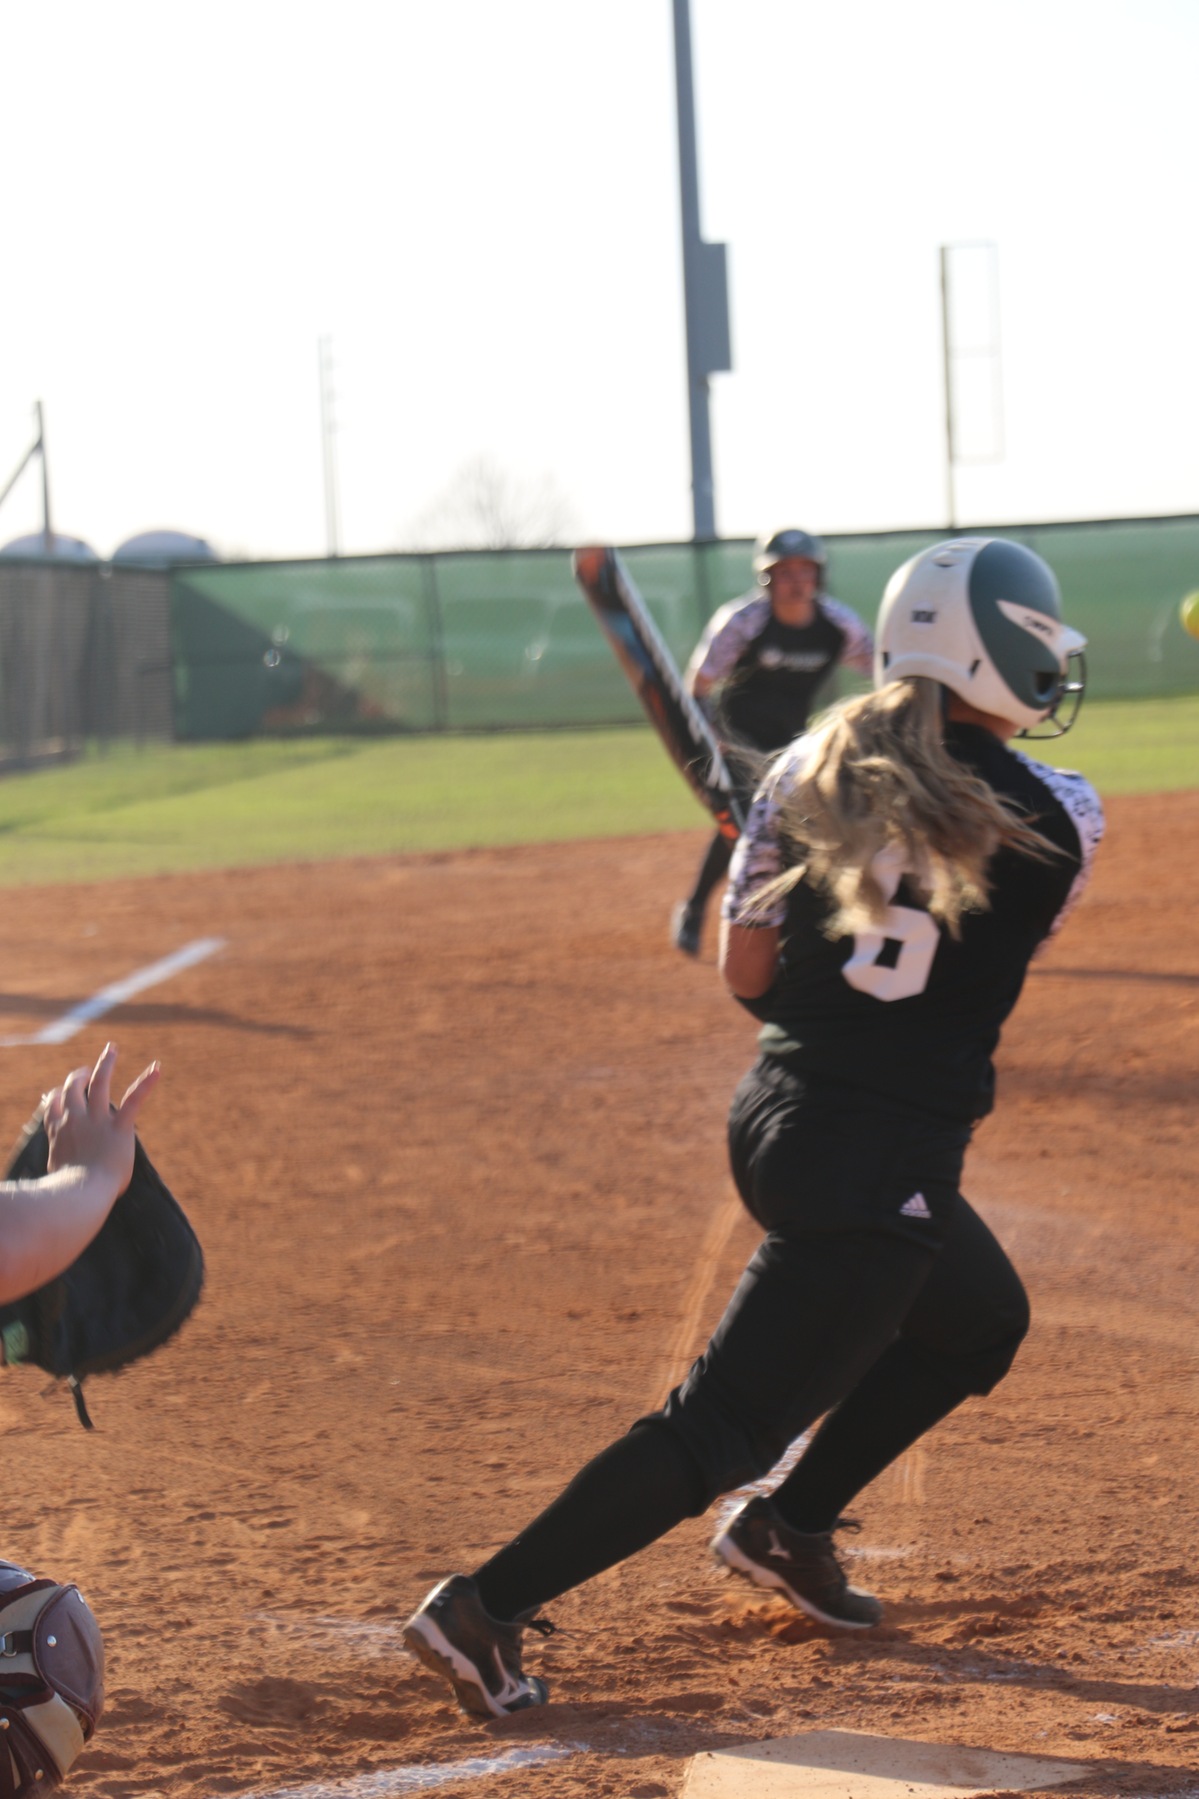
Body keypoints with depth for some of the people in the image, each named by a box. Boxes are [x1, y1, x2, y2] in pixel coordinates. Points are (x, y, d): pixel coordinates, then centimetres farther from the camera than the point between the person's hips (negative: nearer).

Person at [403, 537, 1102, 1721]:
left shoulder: (813, 769, 2)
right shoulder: (1056, 814, -8)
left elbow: (746, 972, 2)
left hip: (776, 1118, 7)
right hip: (884, 1166, -7)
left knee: (978, 1318, 30)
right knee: (724, 1422, -3)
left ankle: (787, 1528, 33)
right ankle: (484, 1607, -9)